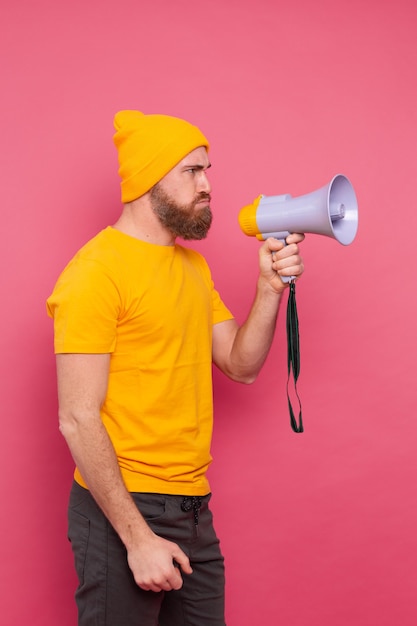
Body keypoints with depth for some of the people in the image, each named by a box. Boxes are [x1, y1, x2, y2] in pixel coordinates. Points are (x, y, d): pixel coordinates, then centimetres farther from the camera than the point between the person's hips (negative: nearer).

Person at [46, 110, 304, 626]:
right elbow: (78, 420, -17)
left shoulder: (193, 265, 15)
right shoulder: (96, 271, -13)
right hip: (121, 511, -8)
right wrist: (138, 538, -19)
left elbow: (241, 365, 11)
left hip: (193, 509, 8)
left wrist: (270, 288, -3)